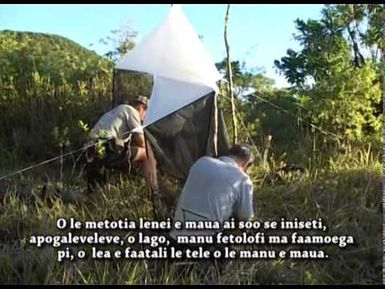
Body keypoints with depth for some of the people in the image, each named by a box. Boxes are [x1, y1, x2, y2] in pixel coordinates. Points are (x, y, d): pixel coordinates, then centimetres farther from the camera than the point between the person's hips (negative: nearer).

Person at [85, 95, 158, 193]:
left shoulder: (115, 111, 30)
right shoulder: (131, 110, 4)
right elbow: (140, 141, -3)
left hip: (93, 153, 9)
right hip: (109, 151, -9)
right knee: (147, 153, 3)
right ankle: (155, 193, 2)